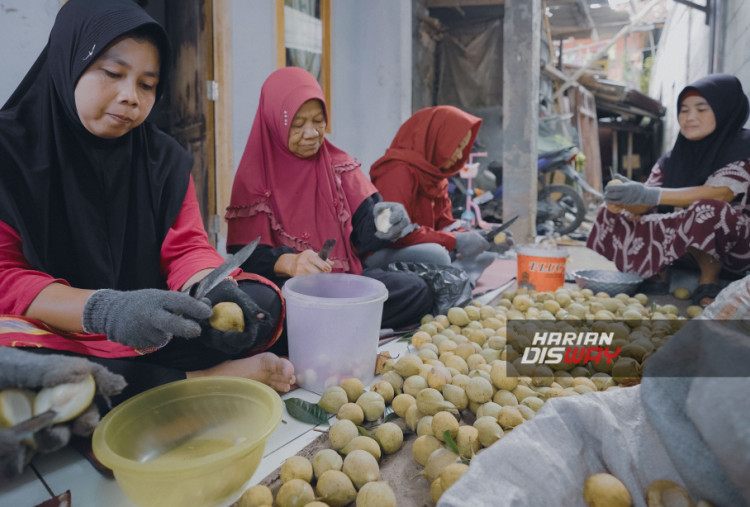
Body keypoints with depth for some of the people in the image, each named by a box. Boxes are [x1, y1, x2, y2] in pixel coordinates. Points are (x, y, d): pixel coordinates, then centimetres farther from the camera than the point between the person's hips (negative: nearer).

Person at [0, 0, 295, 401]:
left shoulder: (164, 157, 5)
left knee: (262, 301, -13)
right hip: (51, 334, -2)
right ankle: (196, 380, -20)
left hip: (150, 338, 3)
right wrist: (104, 308, -33)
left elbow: (187, 248, -3)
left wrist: (211, 291, -27)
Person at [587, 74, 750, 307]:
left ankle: (709, 278, -11)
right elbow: (642, 206, -3)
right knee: (612, 215, -5)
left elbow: (720, 193, -27)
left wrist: (651, 195, -38)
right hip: (681, 248, 5)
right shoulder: (672, 159, 6)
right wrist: (622, 203, -28)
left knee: (708, 210, -38)